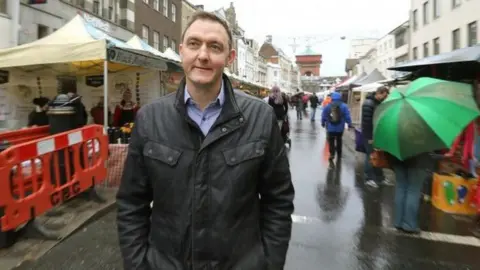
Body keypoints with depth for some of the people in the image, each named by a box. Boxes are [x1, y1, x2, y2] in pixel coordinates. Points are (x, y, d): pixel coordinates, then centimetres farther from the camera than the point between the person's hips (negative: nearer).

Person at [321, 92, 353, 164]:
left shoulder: (327, 106, -5)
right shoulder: (344, 106, -8)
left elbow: (323, 116, 1)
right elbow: (347, 117, -7)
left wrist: (323, 123, 17)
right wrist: (350, 124, 6)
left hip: (330, 128, -1)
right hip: (340, 128, 1)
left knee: (331, 141, 6)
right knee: (339, 141, 19)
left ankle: (332, 154, -8)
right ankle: (339, 154, 31)